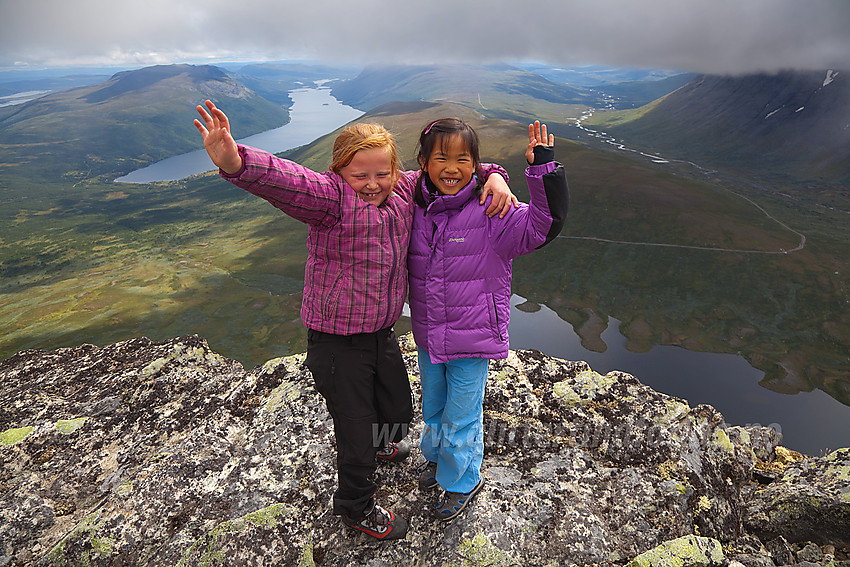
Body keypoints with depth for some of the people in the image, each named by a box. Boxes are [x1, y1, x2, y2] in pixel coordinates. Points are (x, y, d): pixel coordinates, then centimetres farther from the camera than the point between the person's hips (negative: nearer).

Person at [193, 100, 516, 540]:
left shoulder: (404, 190, -1)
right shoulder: (332, 196, -20)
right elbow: (287, 180, -40)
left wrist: (492, 176, -7)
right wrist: (235, 163, -60)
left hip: (382, 334, 7)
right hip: (337, 345, -6)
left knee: (398, 412, 27)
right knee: (357, 429, 10)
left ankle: (375, 447, 64)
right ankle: (355, 506, 42)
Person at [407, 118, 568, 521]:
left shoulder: (491, 213, -17)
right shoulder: (416, 210, -2)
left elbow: (544, 223, -27)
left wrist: (543, 167, -33)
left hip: (472, 340, -5)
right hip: (428, 336, 5)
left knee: (461, 417, 14)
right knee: (432, 407, 27)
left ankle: (463, 481, 42)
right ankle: (437, 456, 57)